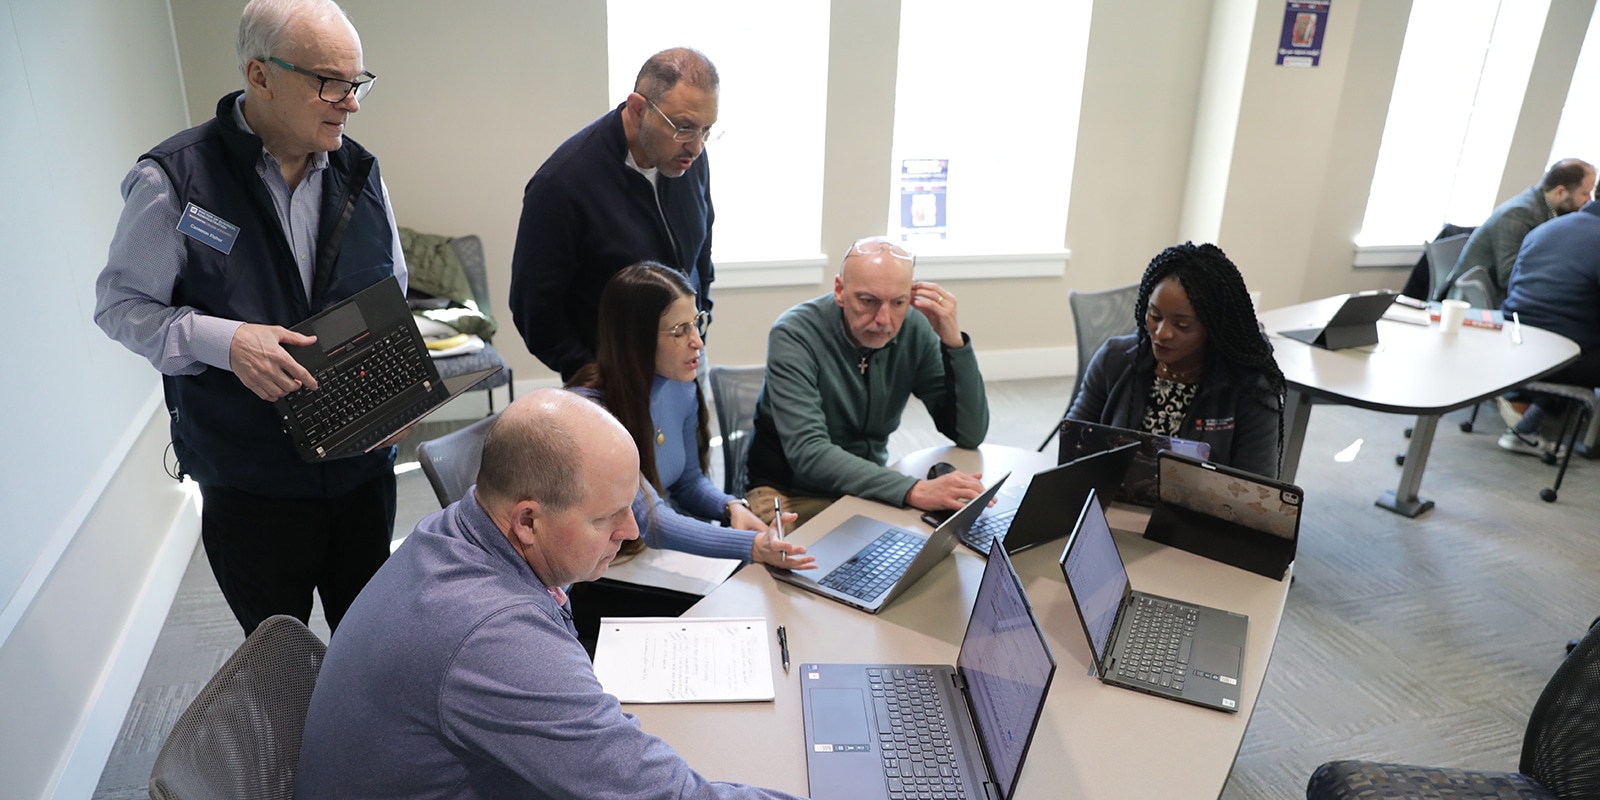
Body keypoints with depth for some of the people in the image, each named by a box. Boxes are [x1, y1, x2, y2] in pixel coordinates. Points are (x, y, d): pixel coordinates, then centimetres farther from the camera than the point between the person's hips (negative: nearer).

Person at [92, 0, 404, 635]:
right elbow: (121, 304, -6)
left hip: (363, 464, 4)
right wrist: (225, 341, -23)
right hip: (249, 482, -3)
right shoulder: (174, 179, -12)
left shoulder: (359, 173, 1)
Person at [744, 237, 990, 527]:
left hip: (870, 486, 6)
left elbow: (970, 434, -8)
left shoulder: (915, 330, -7)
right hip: (792, 492, -5)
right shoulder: (794, 335, -21)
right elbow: (808, 454, -31)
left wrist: (954, 340, -20)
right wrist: (913, 490, -43)